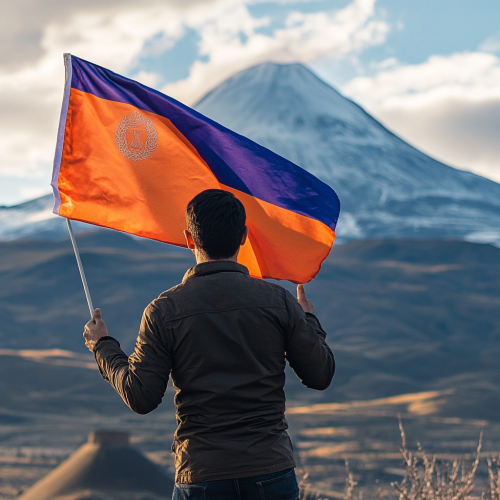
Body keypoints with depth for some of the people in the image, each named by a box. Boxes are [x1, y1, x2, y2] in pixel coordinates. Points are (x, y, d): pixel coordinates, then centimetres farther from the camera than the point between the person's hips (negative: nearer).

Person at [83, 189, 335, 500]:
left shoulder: (164, 311, -5)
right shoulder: (278, 301, -1)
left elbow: (141, 398, -4)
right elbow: (321, 375, 5)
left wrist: (103, 346, 12)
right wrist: (310, 321, 24)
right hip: (271, 472, 1)